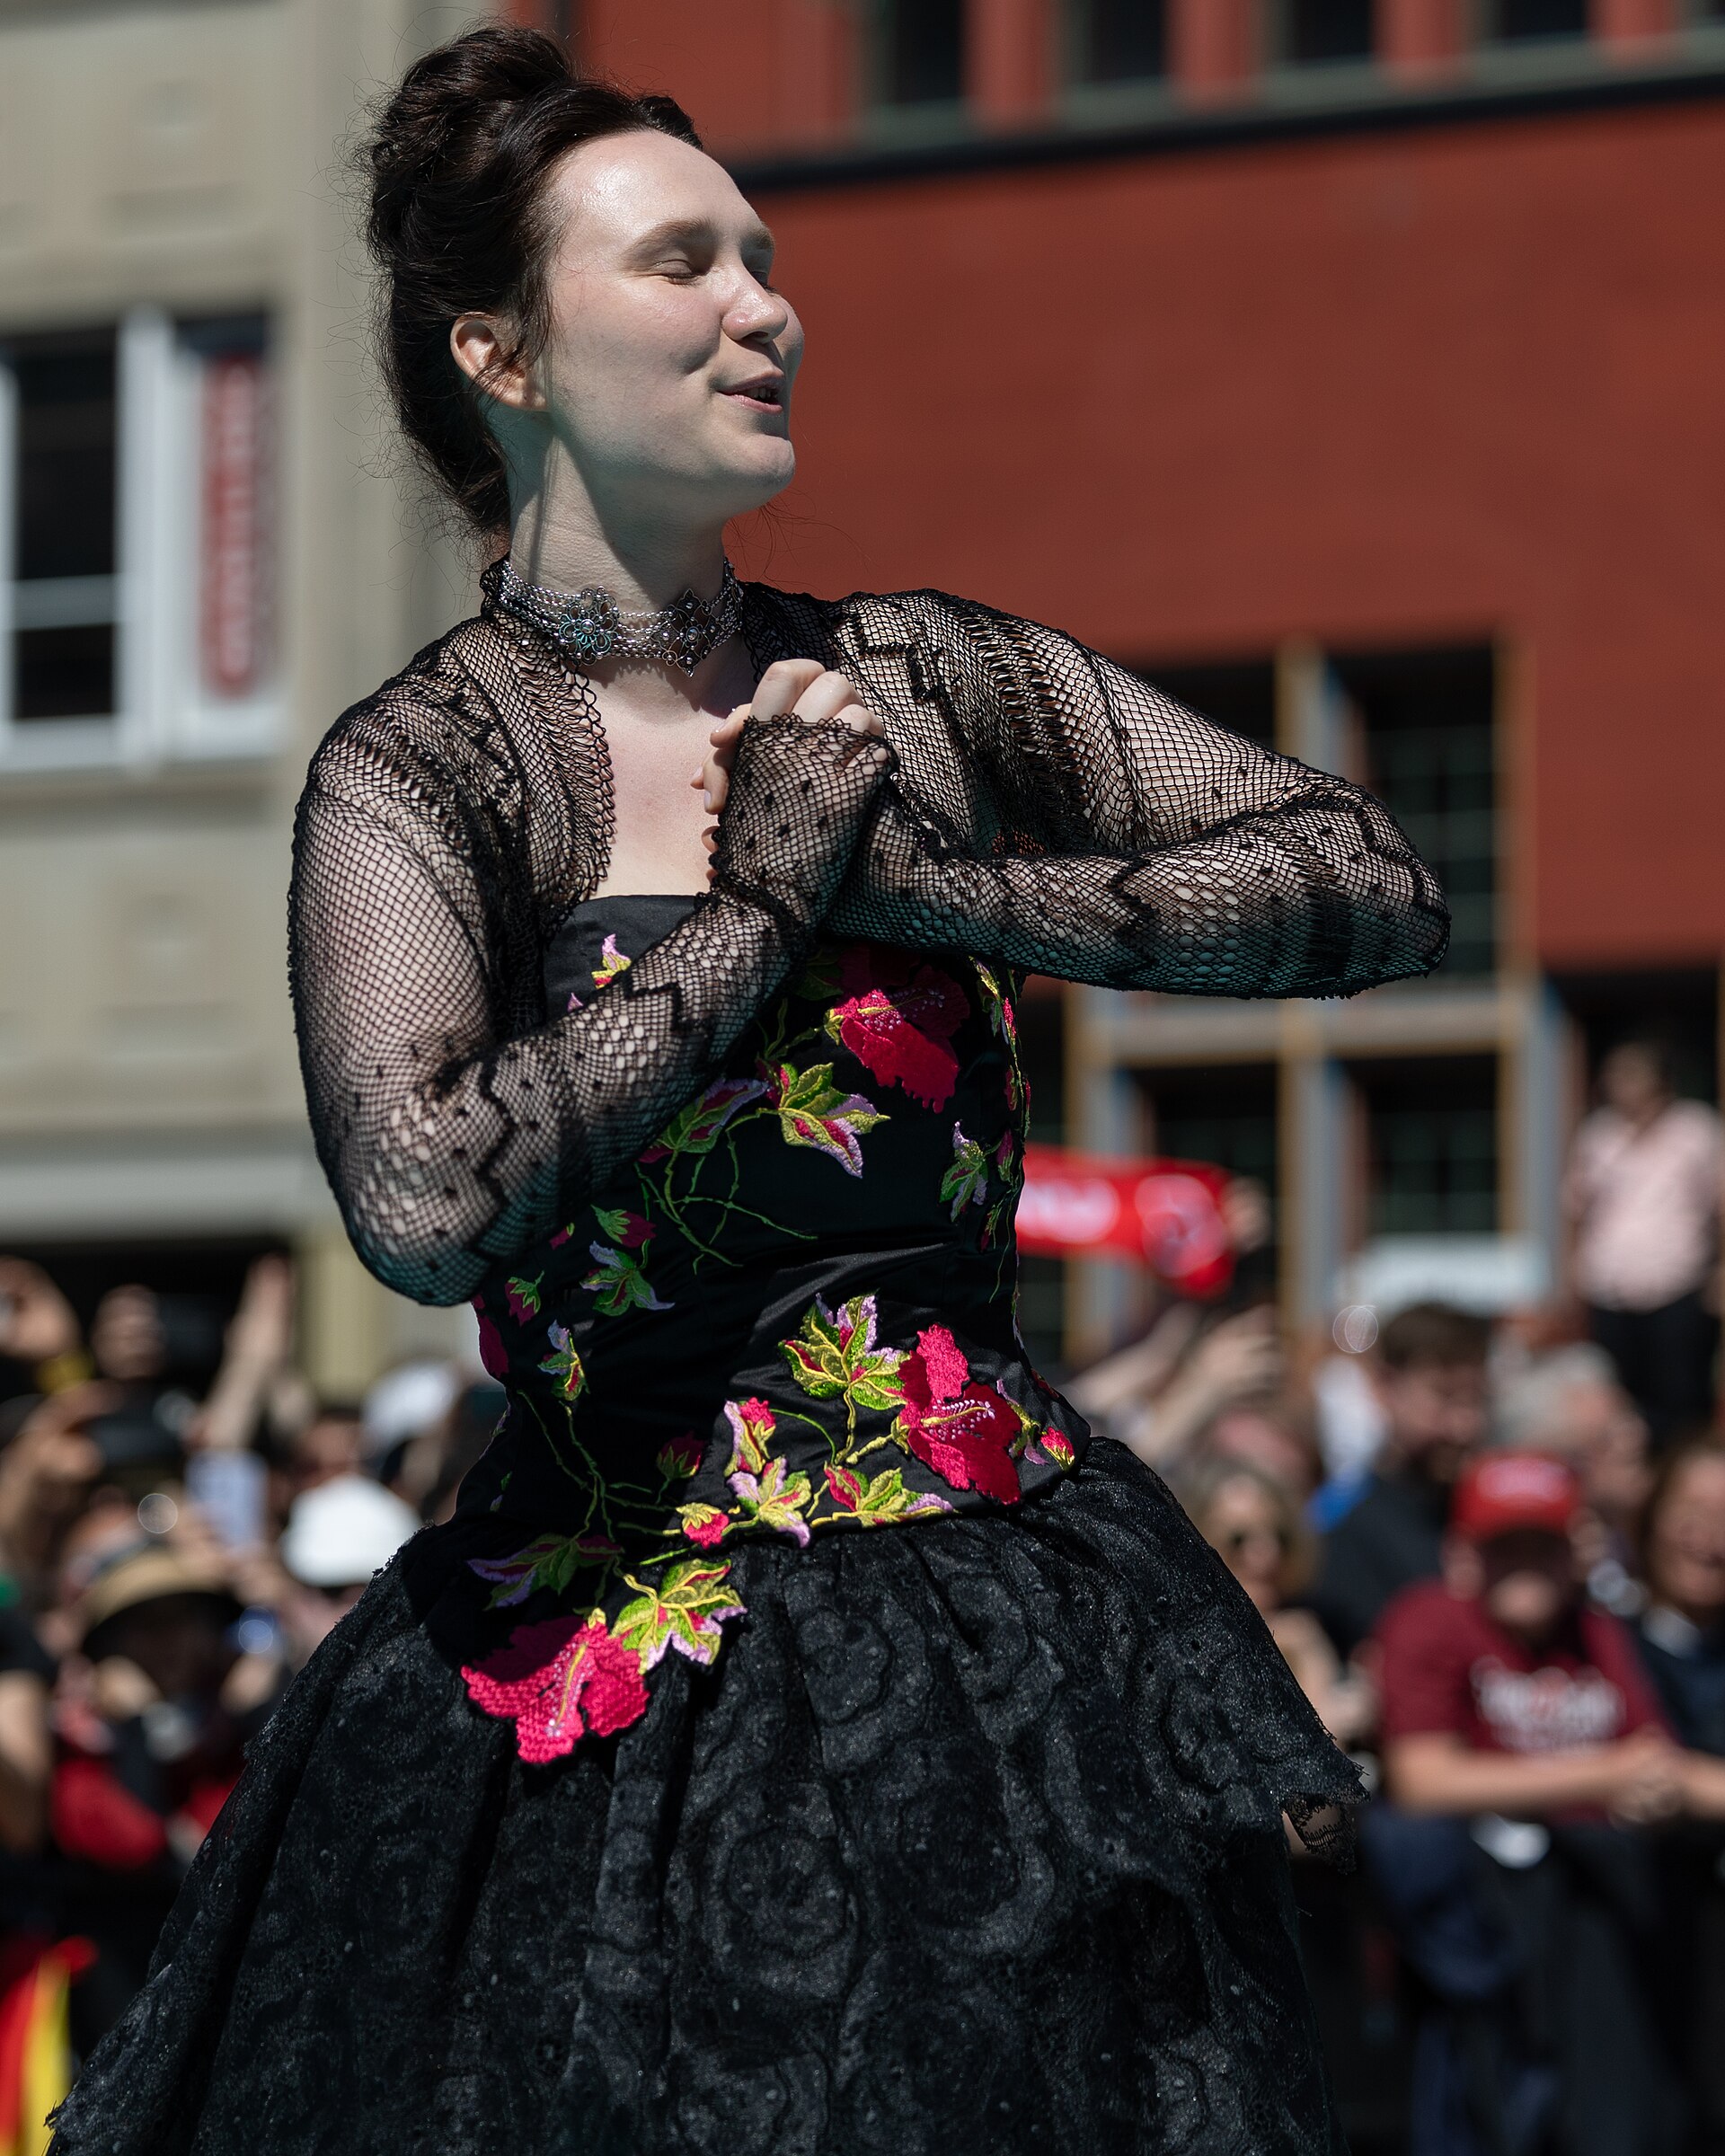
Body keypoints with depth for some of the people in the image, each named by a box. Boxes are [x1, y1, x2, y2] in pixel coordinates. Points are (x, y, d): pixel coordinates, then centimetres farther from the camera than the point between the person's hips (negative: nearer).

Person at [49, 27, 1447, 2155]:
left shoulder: (913, 676, 5)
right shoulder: (420, 768, -8)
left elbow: (1376, 888, 1)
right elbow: (423, 1201, -26)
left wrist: (949, 886, -9)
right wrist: (762, 905, -16)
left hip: (1016, 1639, 4)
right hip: (622, 1678, -4)